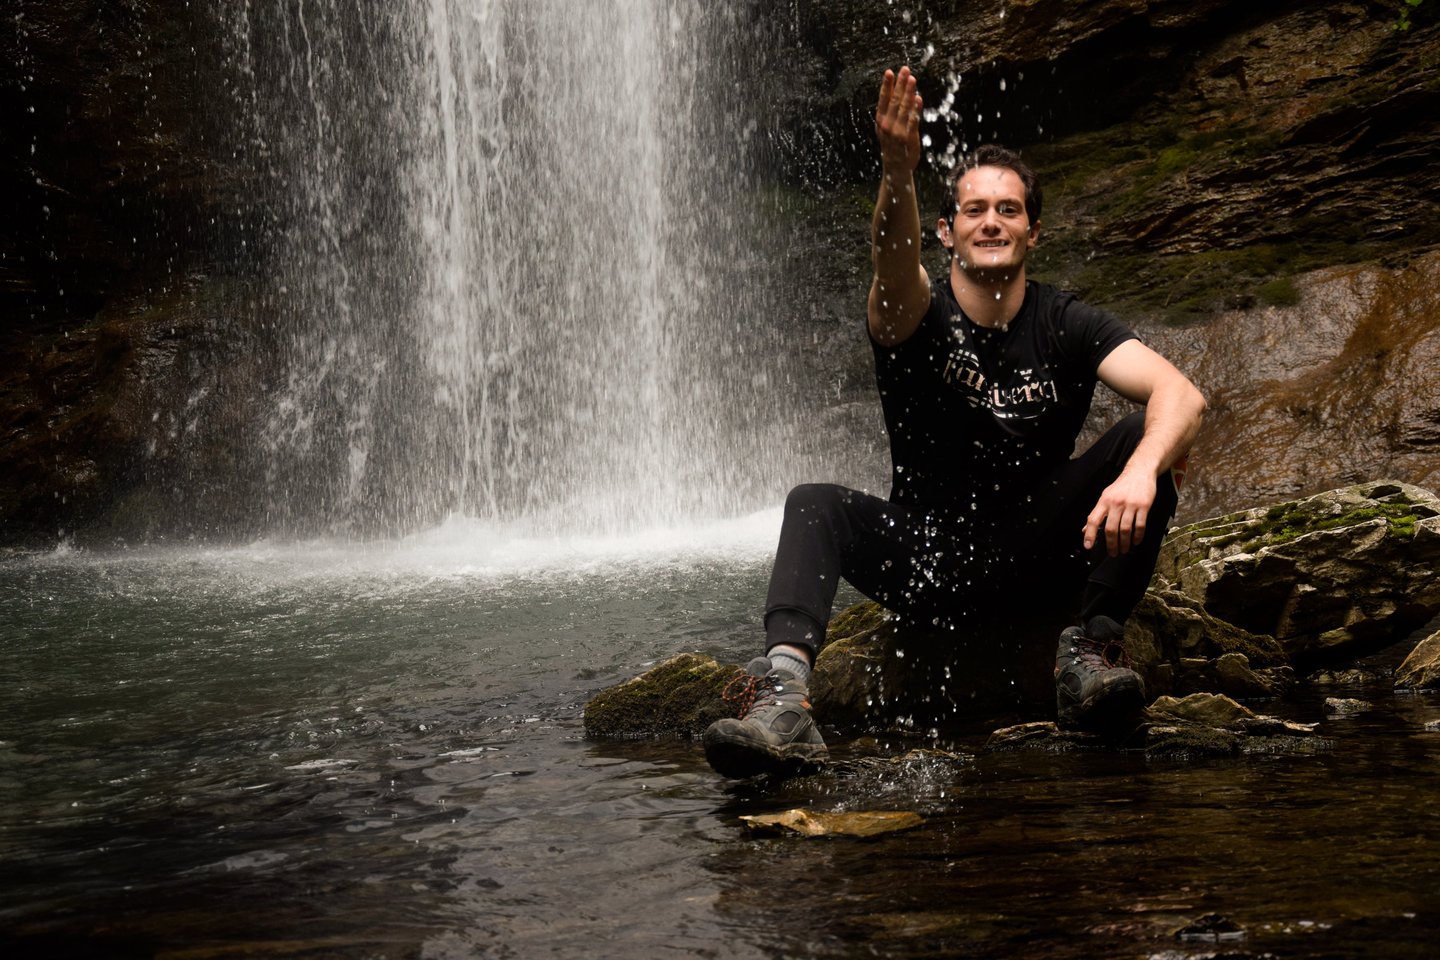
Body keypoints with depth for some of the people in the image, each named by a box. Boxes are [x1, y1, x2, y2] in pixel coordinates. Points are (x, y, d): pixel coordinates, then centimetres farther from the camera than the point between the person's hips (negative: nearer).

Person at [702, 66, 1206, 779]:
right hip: (925, 560, 0)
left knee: (1144, 438, -19)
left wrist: (1141, 471, -43)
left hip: (1033, 557, 1)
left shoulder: (1066, 326, -4)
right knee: (815, 504, -27)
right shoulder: (918, 314, -7)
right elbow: (892, 258, -34)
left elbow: (1180, 394, -21)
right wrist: (898, 173, -56)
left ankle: (1091, 652, -28)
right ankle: (783, 694, -52)